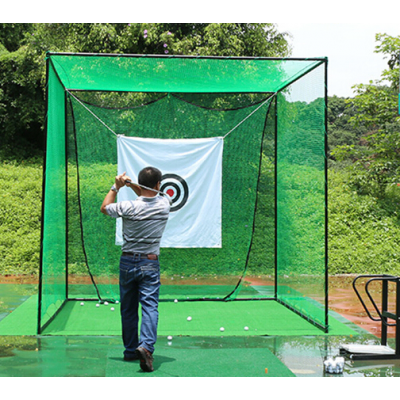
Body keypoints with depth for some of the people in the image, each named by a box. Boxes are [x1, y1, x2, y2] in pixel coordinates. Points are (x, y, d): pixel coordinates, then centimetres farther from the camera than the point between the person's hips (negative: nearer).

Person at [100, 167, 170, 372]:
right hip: (150, 263, 0)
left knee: (128, 309, 13)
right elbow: (149, 196, 17)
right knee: (150, 306, -6)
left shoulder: (128, 207, -13)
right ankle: (146, 346, -27)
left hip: (128, 262, 1)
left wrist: (116, 187, 11)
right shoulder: (164, 205, -6)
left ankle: (130, 350, 22)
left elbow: (104, 207, 8)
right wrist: (131, 185, 5)